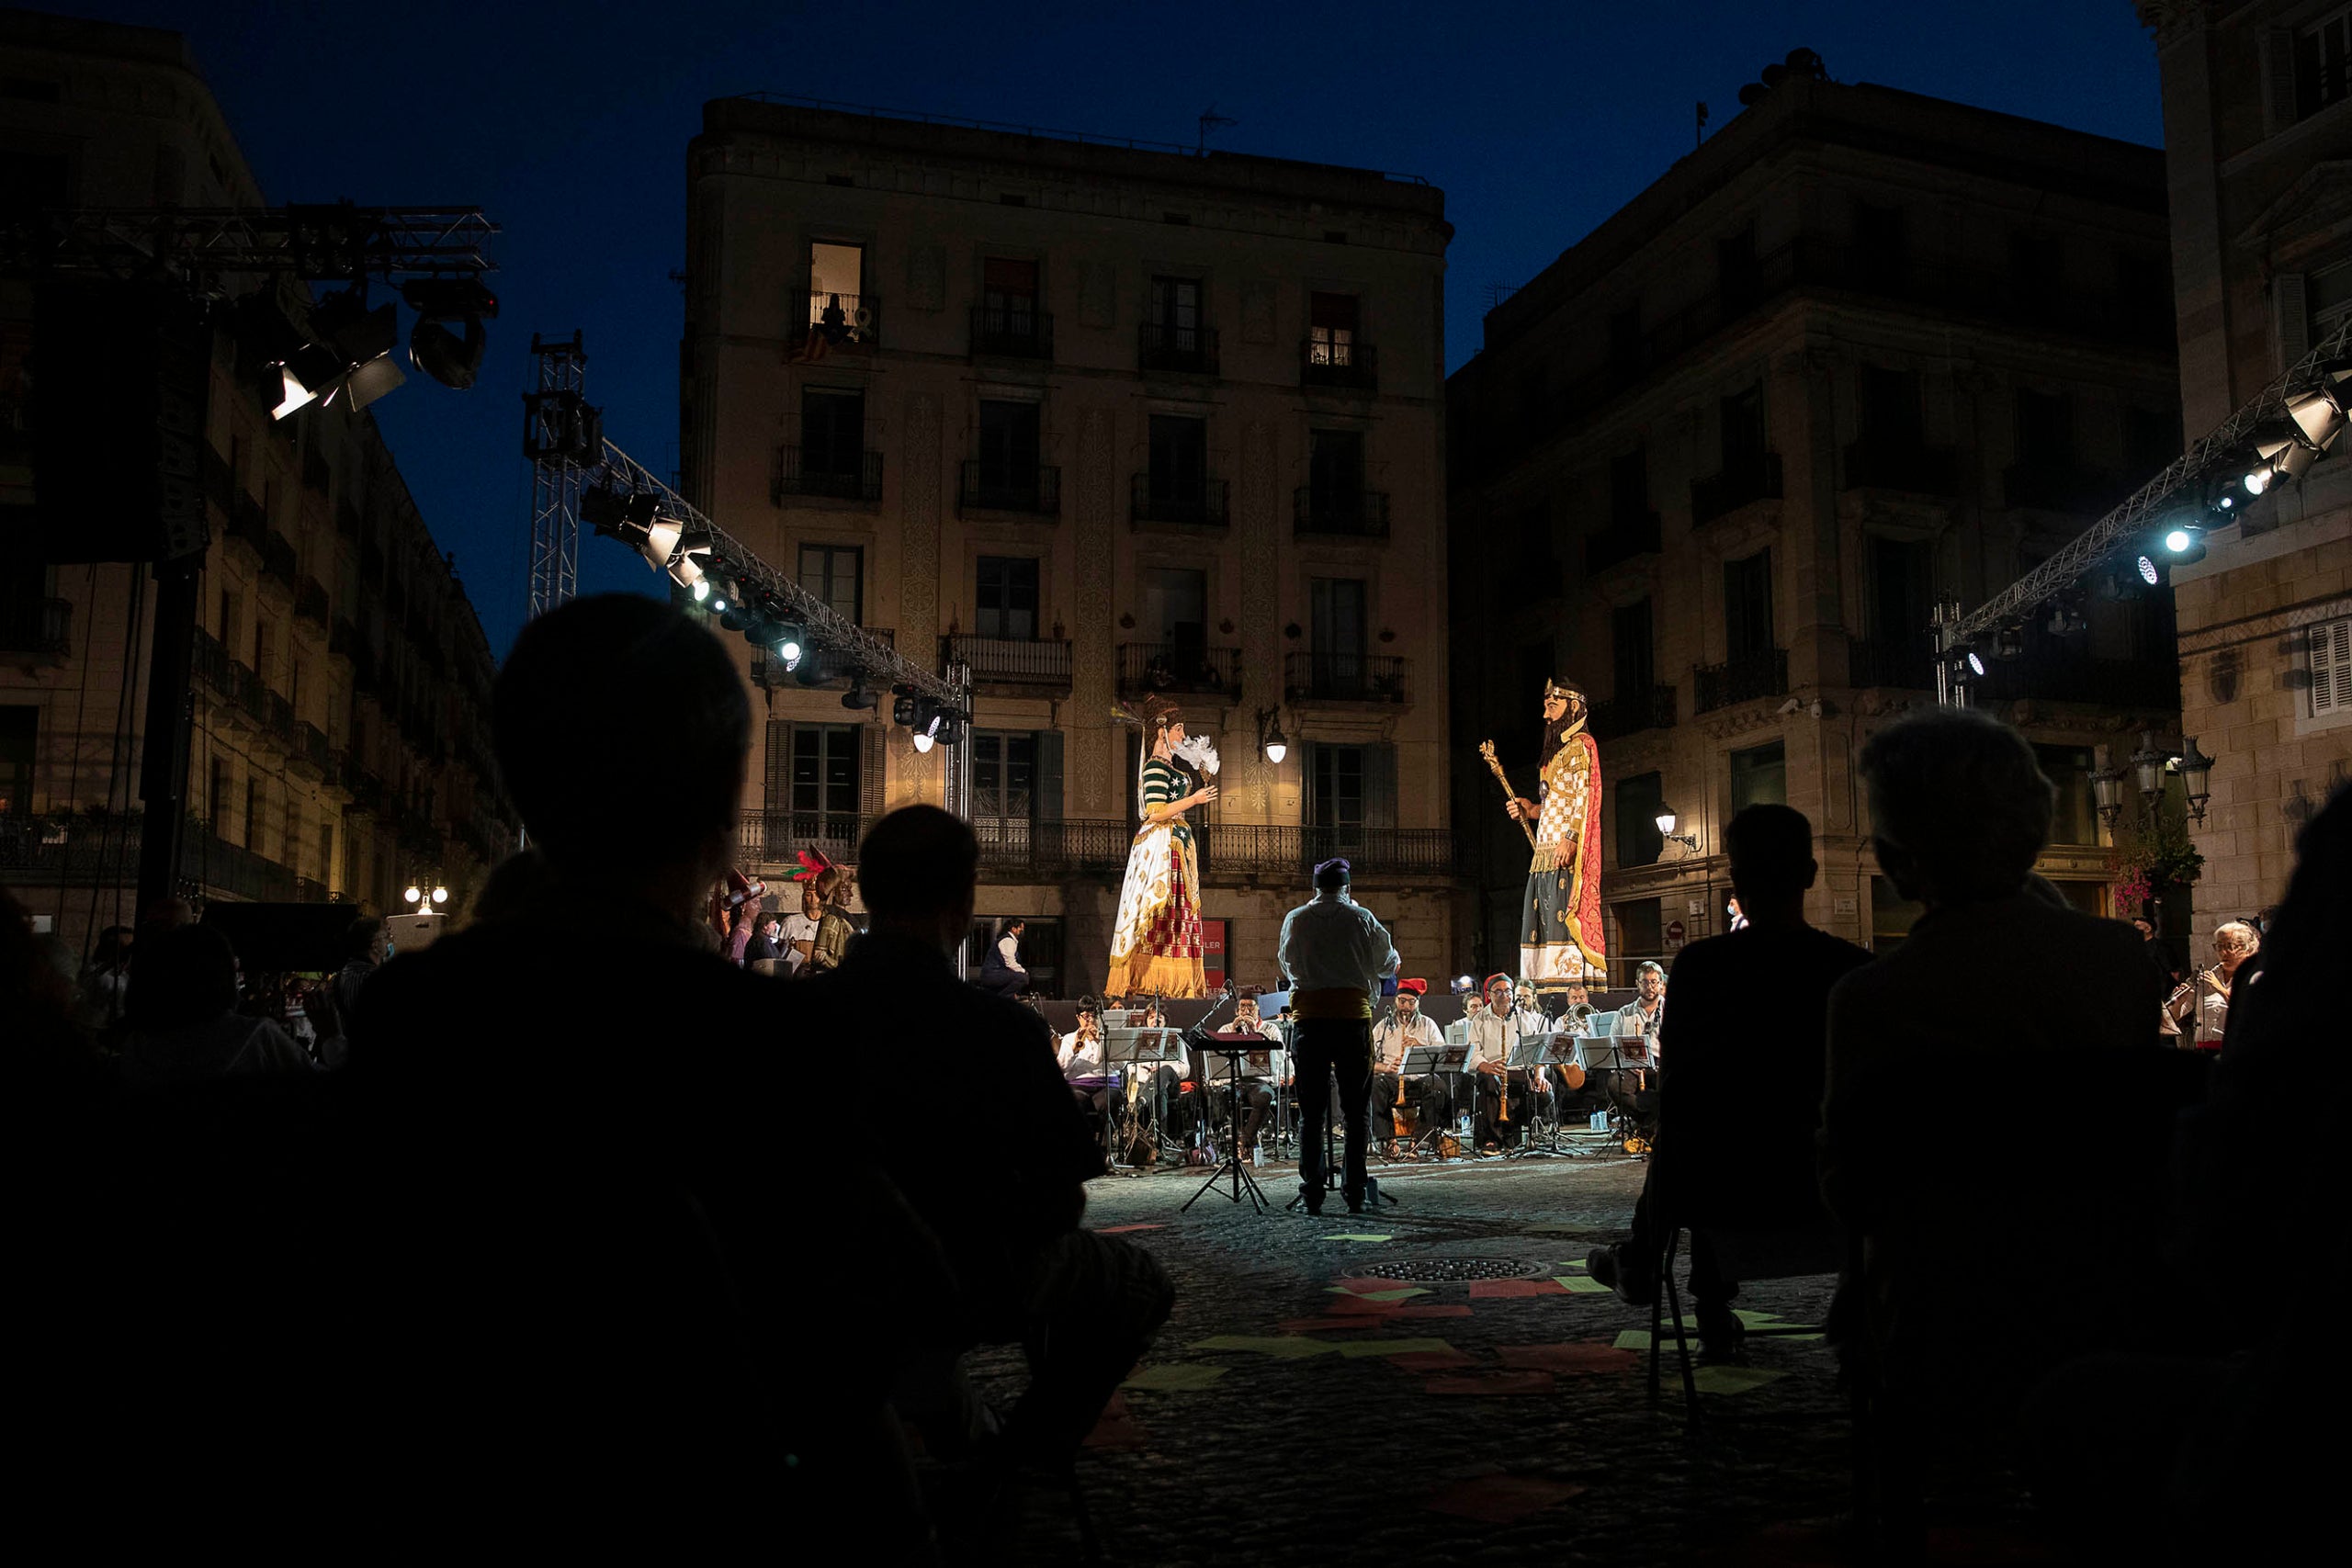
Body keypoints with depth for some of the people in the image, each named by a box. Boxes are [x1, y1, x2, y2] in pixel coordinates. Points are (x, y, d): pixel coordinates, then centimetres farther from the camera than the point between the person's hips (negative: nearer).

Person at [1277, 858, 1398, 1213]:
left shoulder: (1295, 920, 5)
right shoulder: (1361, 918, 0)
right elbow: (1388, 964, 11)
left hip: (1310, 1017, 1)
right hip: (1353, 1016, -1)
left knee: (1311, 1112, 5)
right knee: (1355, 1110, 5)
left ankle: (1312, 1194, 3)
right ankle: (1354, 1193, 3)